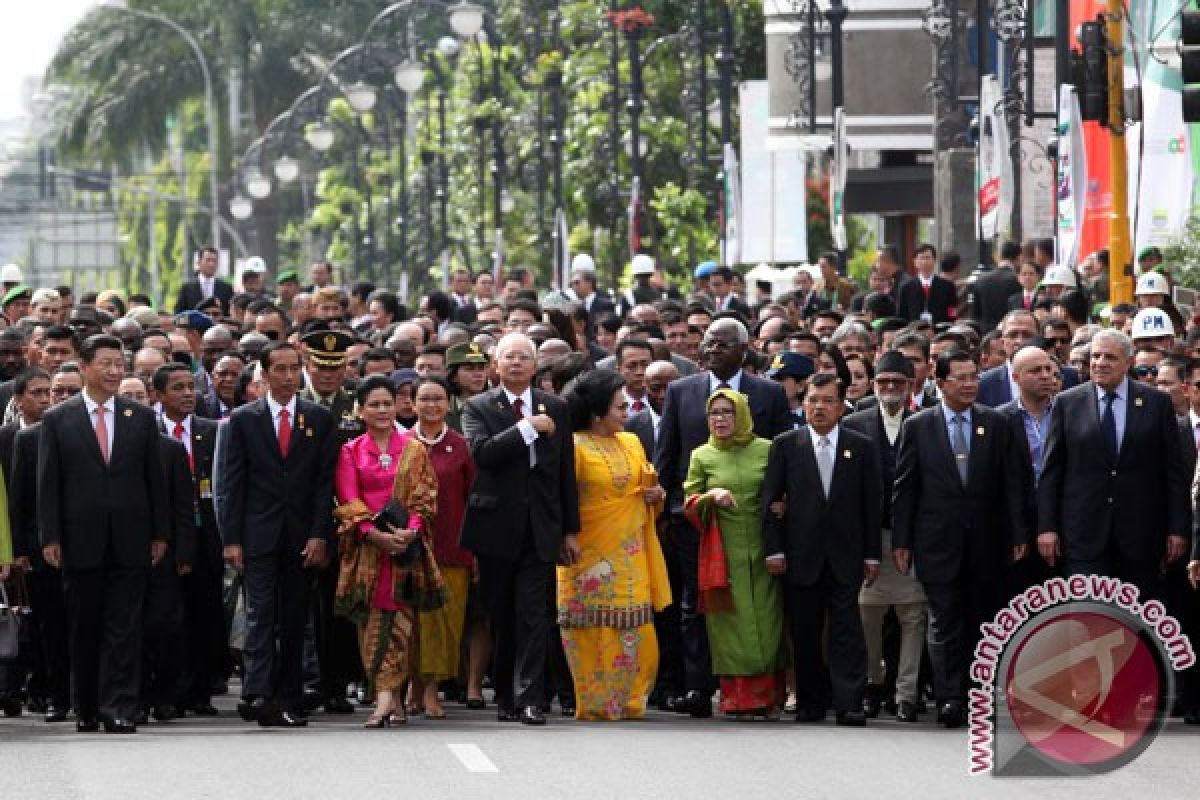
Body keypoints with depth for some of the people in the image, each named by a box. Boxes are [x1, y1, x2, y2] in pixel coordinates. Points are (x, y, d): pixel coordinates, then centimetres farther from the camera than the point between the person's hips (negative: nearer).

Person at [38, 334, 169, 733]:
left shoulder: (141, 417, 7)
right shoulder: (57, 420, 2)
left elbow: (155, 478, 9)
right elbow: (48, 483, 1)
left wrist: (159, 533, 6)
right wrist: (50, 538, -6)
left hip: (129, 542, 1)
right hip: (80, 542, -1)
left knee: (124, 628, -5)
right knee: (84, 629, 7)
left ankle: (119, 709, -6)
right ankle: (86, 710, 16)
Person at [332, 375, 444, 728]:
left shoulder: (414, 450, 10)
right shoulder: (351, 452, 9)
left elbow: (424, 497, 5)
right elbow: (349, 502, 0)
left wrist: (410, 531, -14)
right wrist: (376, 534, -15)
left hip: (406, 545, 0)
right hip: (365, 547, 0)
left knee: (400, 620, -8)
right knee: (372, 621, -5)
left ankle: (386, 696, -14)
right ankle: (392, 699, -3)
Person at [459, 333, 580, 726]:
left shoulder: (555, 408, 11)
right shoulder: (478, 408, 3)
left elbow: (566, 472, 12)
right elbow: (482, 452, -16)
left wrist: (570, 530, 9)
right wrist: (529, 427, -16)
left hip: (540, 528, 1)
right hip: (496, 527, -1)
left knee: (534, 615, -9)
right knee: (500, 616, 6)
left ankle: (528, 699, -13)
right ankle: (505, 696, 15)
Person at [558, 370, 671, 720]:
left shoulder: (631, 443, 12)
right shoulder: (575, 447, -8)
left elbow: (646, 487, 24)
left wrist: (656, 494, 4)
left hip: (630, 556, 6)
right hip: (591, 556, -6)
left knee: (634, 630, 3)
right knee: (597, 630, -3)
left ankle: (628, 701, 11)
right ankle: (596, 704, 4)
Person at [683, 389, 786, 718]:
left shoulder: (766, 450, 6)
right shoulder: (702, 456, 8)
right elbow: (690, 504, 8)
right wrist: (711, 496, -11)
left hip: (762, 552, 0)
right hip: (723, 554, 0)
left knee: (766, 625, -3)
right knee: (730, 626, -4)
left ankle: (767, 698, 3)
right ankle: (736, 698, -1)